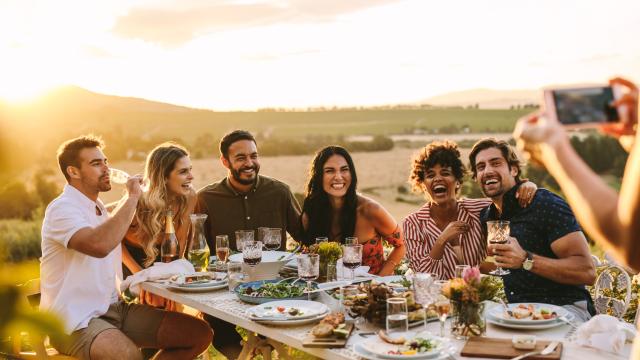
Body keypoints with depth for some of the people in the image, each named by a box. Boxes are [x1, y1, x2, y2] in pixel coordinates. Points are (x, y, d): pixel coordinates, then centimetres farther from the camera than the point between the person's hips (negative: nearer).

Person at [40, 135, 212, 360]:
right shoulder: (62, 208, -12)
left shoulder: (100, 209, 18)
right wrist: (131, 197, -21)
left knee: (200, 333, -4)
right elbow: (99, 245, -33)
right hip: (75, 320, -9)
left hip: (114, 307, 9)